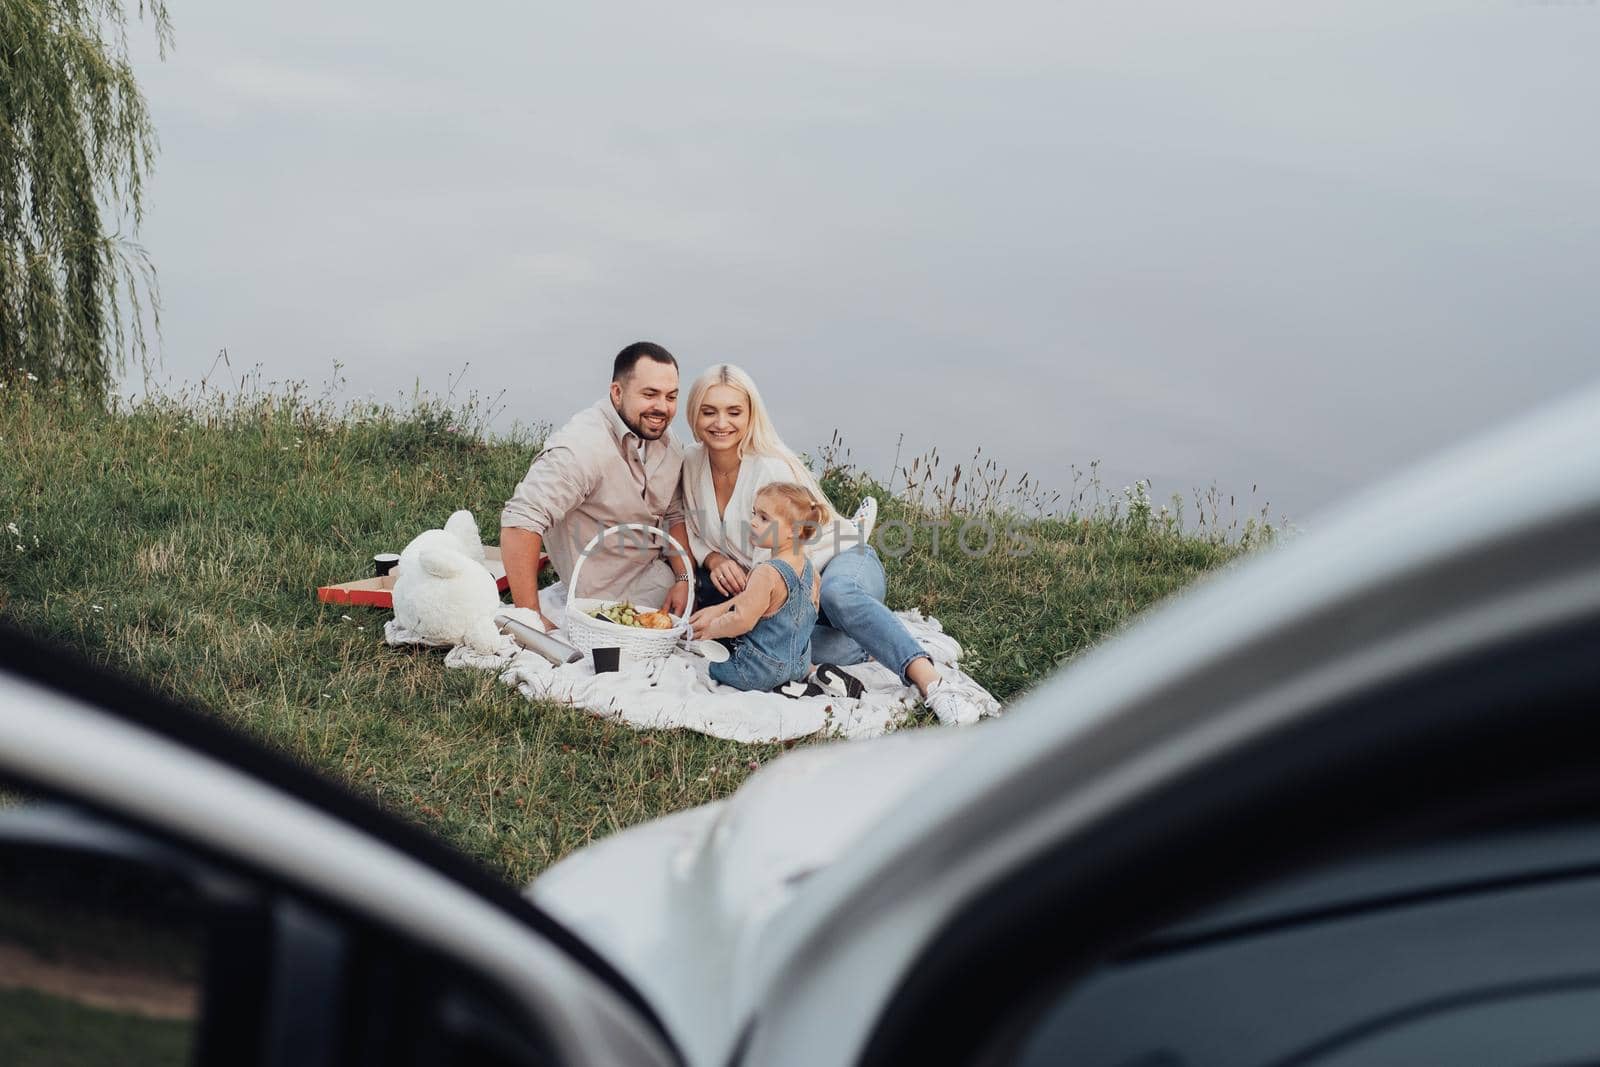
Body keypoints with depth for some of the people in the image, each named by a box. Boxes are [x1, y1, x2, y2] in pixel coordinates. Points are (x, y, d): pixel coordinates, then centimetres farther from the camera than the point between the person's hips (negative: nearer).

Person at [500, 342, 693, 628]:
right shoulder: (583, 446, -29)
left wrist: (683, 579, -6)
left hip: (657, 579, 7)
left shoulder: (669, 445, -1)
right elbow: (520, 522, -36)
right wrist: (532, 619, -36)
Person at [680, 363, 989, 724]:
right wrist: (713, 560, -14)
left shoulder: (771, 469, -21)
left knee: (837, 593, -42)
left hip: (842, 562, -4)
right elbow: (693, 532, 9)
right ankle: (875, 646, -23)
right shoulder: (692, 461, -3)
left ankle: (932, 682, -54)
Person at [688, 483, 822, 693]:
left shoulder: (767, 572, -27)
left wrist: (711, 629, -9)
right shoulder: (808, 567, 3)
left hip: (760, 672, -8)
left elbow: (742, 621, -26)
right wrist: (719, 610, 11)